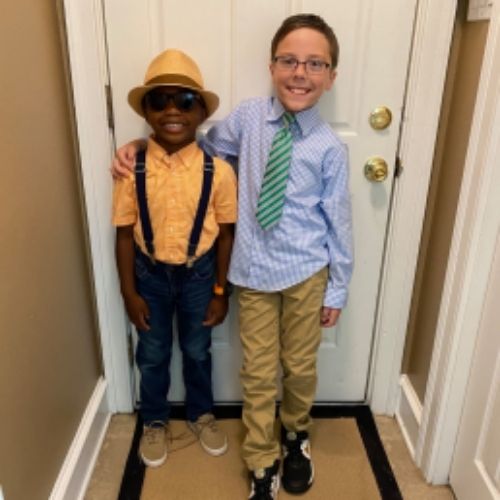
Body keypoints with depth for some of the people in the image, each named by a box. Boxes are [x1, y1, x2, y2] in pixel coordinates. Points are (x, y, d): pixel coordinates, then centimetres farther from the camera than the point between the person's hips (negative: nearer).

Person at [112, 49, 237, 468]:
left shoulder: (218, 170, -15)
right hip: (150, 274, 1)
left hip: (198, 274, 0)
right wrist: (129, 292, -4)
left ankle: (201, 414, 46)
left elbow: (226, 233, -6)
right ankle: (154, 422, 44)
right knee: (153, 355, 18)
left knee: (197, 351, 20)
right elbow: (125, 233, -6)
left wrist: (221, 292, -3)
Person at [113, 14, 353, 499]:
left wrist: (338, 289, 1)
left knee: (300, 367, 17)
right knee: (258, 375, 11)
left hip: (307, 273, -1)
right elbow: (200, 145, 12)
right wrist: (140, 144, 0)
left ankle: (295, 434, 49)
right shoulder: (248, 117, -5)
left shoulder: (329, 148, -10)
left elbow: (338, 223, -4)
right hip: (254, 272, 1)